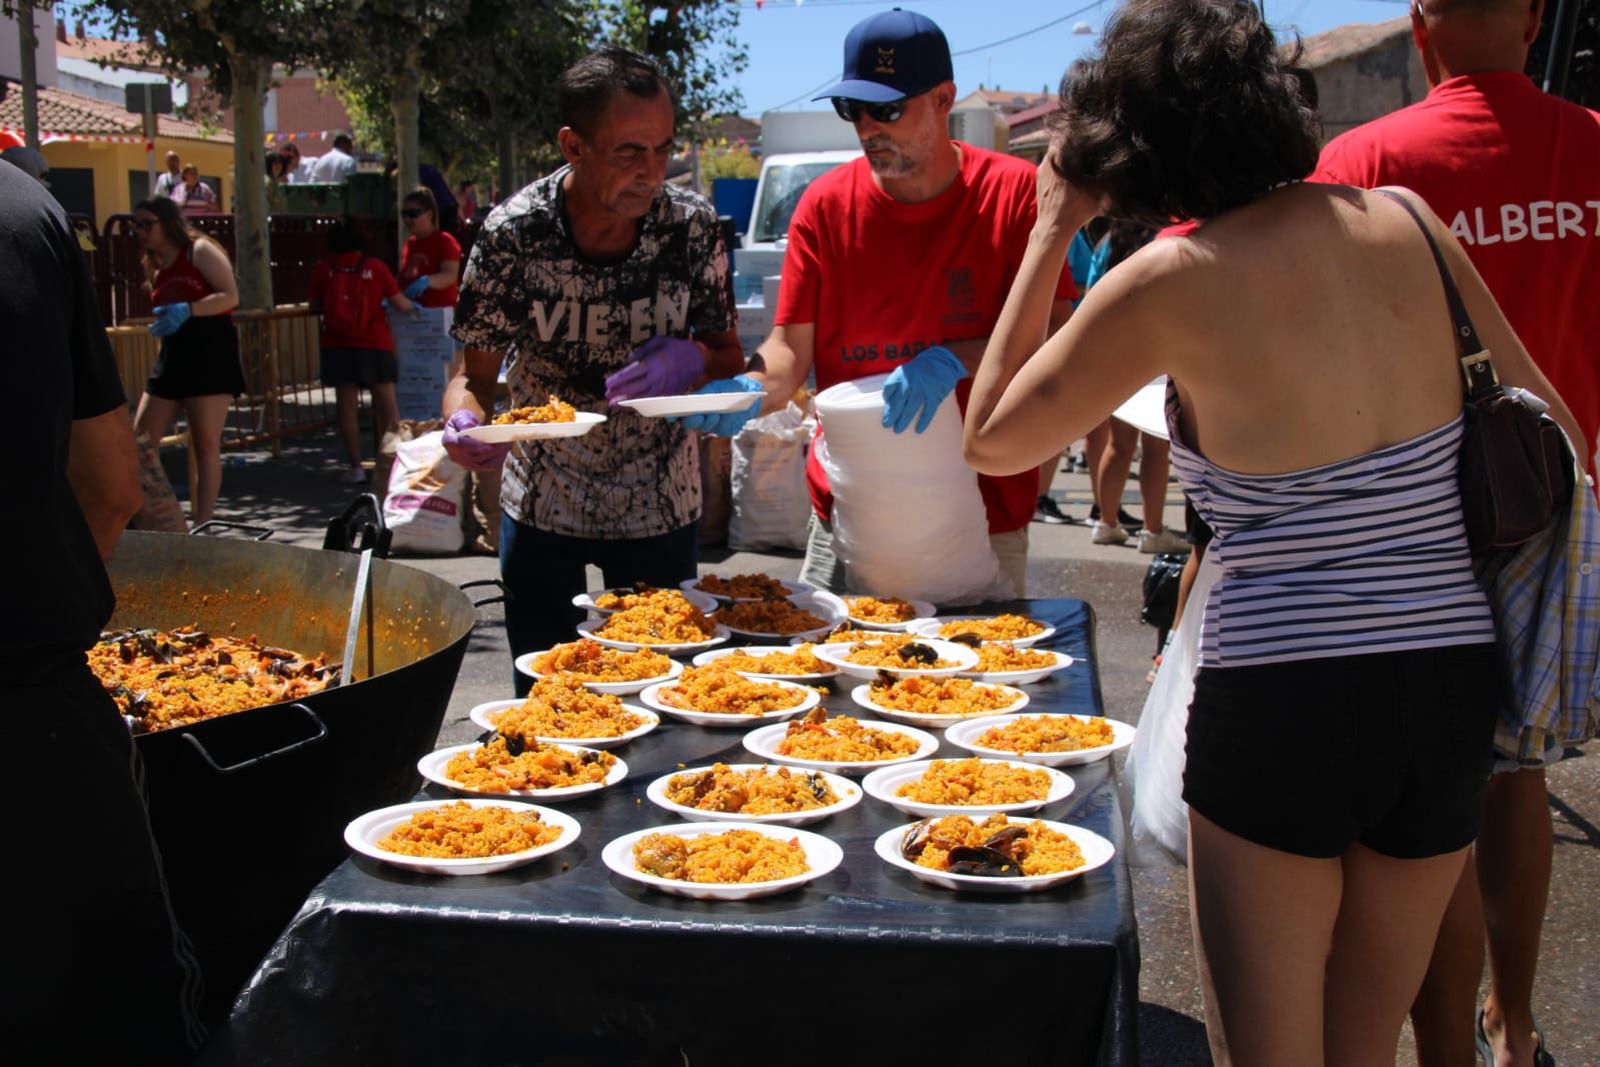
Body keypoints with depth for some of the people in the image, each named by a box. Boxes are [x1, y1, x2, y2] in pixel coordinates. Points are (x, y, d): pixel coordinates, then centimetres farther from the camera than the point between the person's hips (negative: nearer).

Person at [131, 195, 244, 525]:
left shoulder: (199, 251, -2)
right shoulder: (156, 268, 19)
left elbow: (230, 296, -13)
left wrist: (187, 311, -24)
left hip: (209, 352, -8)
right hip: (172, 356, 8)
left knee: (205, 445, -7)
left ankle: (201, 525, -4)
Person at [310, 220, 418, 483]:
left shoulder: (322, 270, 0)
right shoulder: (375, 267, -2)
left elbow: (316, 306, 6)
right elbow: (399, 302, -2)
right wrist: (413, 306, 19)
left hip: (338, 347, 1)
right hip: (375, 345, 0)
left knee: (347, 407, 4)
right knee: (387, 405, 6)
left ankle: (355, 467, 4)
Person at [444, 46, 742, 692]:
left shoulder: (692, 224, -13)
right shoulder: (513, 234, -17)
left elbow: (729, 357, 0)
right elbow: (475, 376, -8)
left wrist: (693, 359, -23)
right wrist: (465, 422, -31)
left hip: (661, 505, 1)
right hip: (542, 502, -1)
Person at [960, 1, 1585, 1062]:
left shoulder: (1170, 281, -11)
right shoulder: (1402, 218, 2)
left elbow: (992, 438, 2)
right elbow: (1550, 430, 12)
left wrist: (1052, 229, 5)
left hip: (1278, 704, -5)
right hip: (1455, 691, 5)